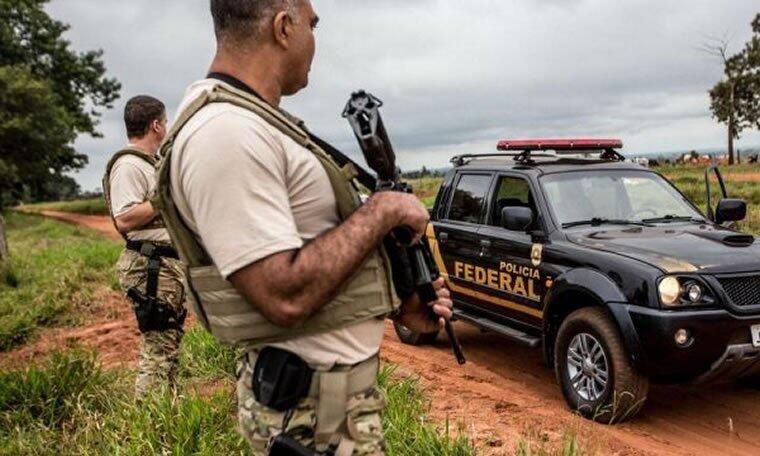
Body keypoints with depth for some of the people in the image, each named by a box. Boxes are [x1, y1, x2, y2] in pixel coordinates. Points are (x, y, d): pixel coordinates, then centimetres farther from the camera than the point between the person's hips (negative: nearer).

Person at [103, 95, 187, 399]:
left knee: (170, 341, 17)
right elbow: (124, 219, -24)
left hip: (168, 263, 11)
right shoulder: (129, 165, -14)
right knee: (158, 347, -9)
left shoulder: (150, 163, 18)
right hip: (150, 267, -11)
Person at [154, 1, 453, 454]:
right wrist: (383, 210, -19)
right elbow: (287, 297, -29)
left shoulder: (252, 124, 9)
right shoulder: (225, 134, -23)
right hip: (314, 407, -9)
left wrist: (398, 306, 5)